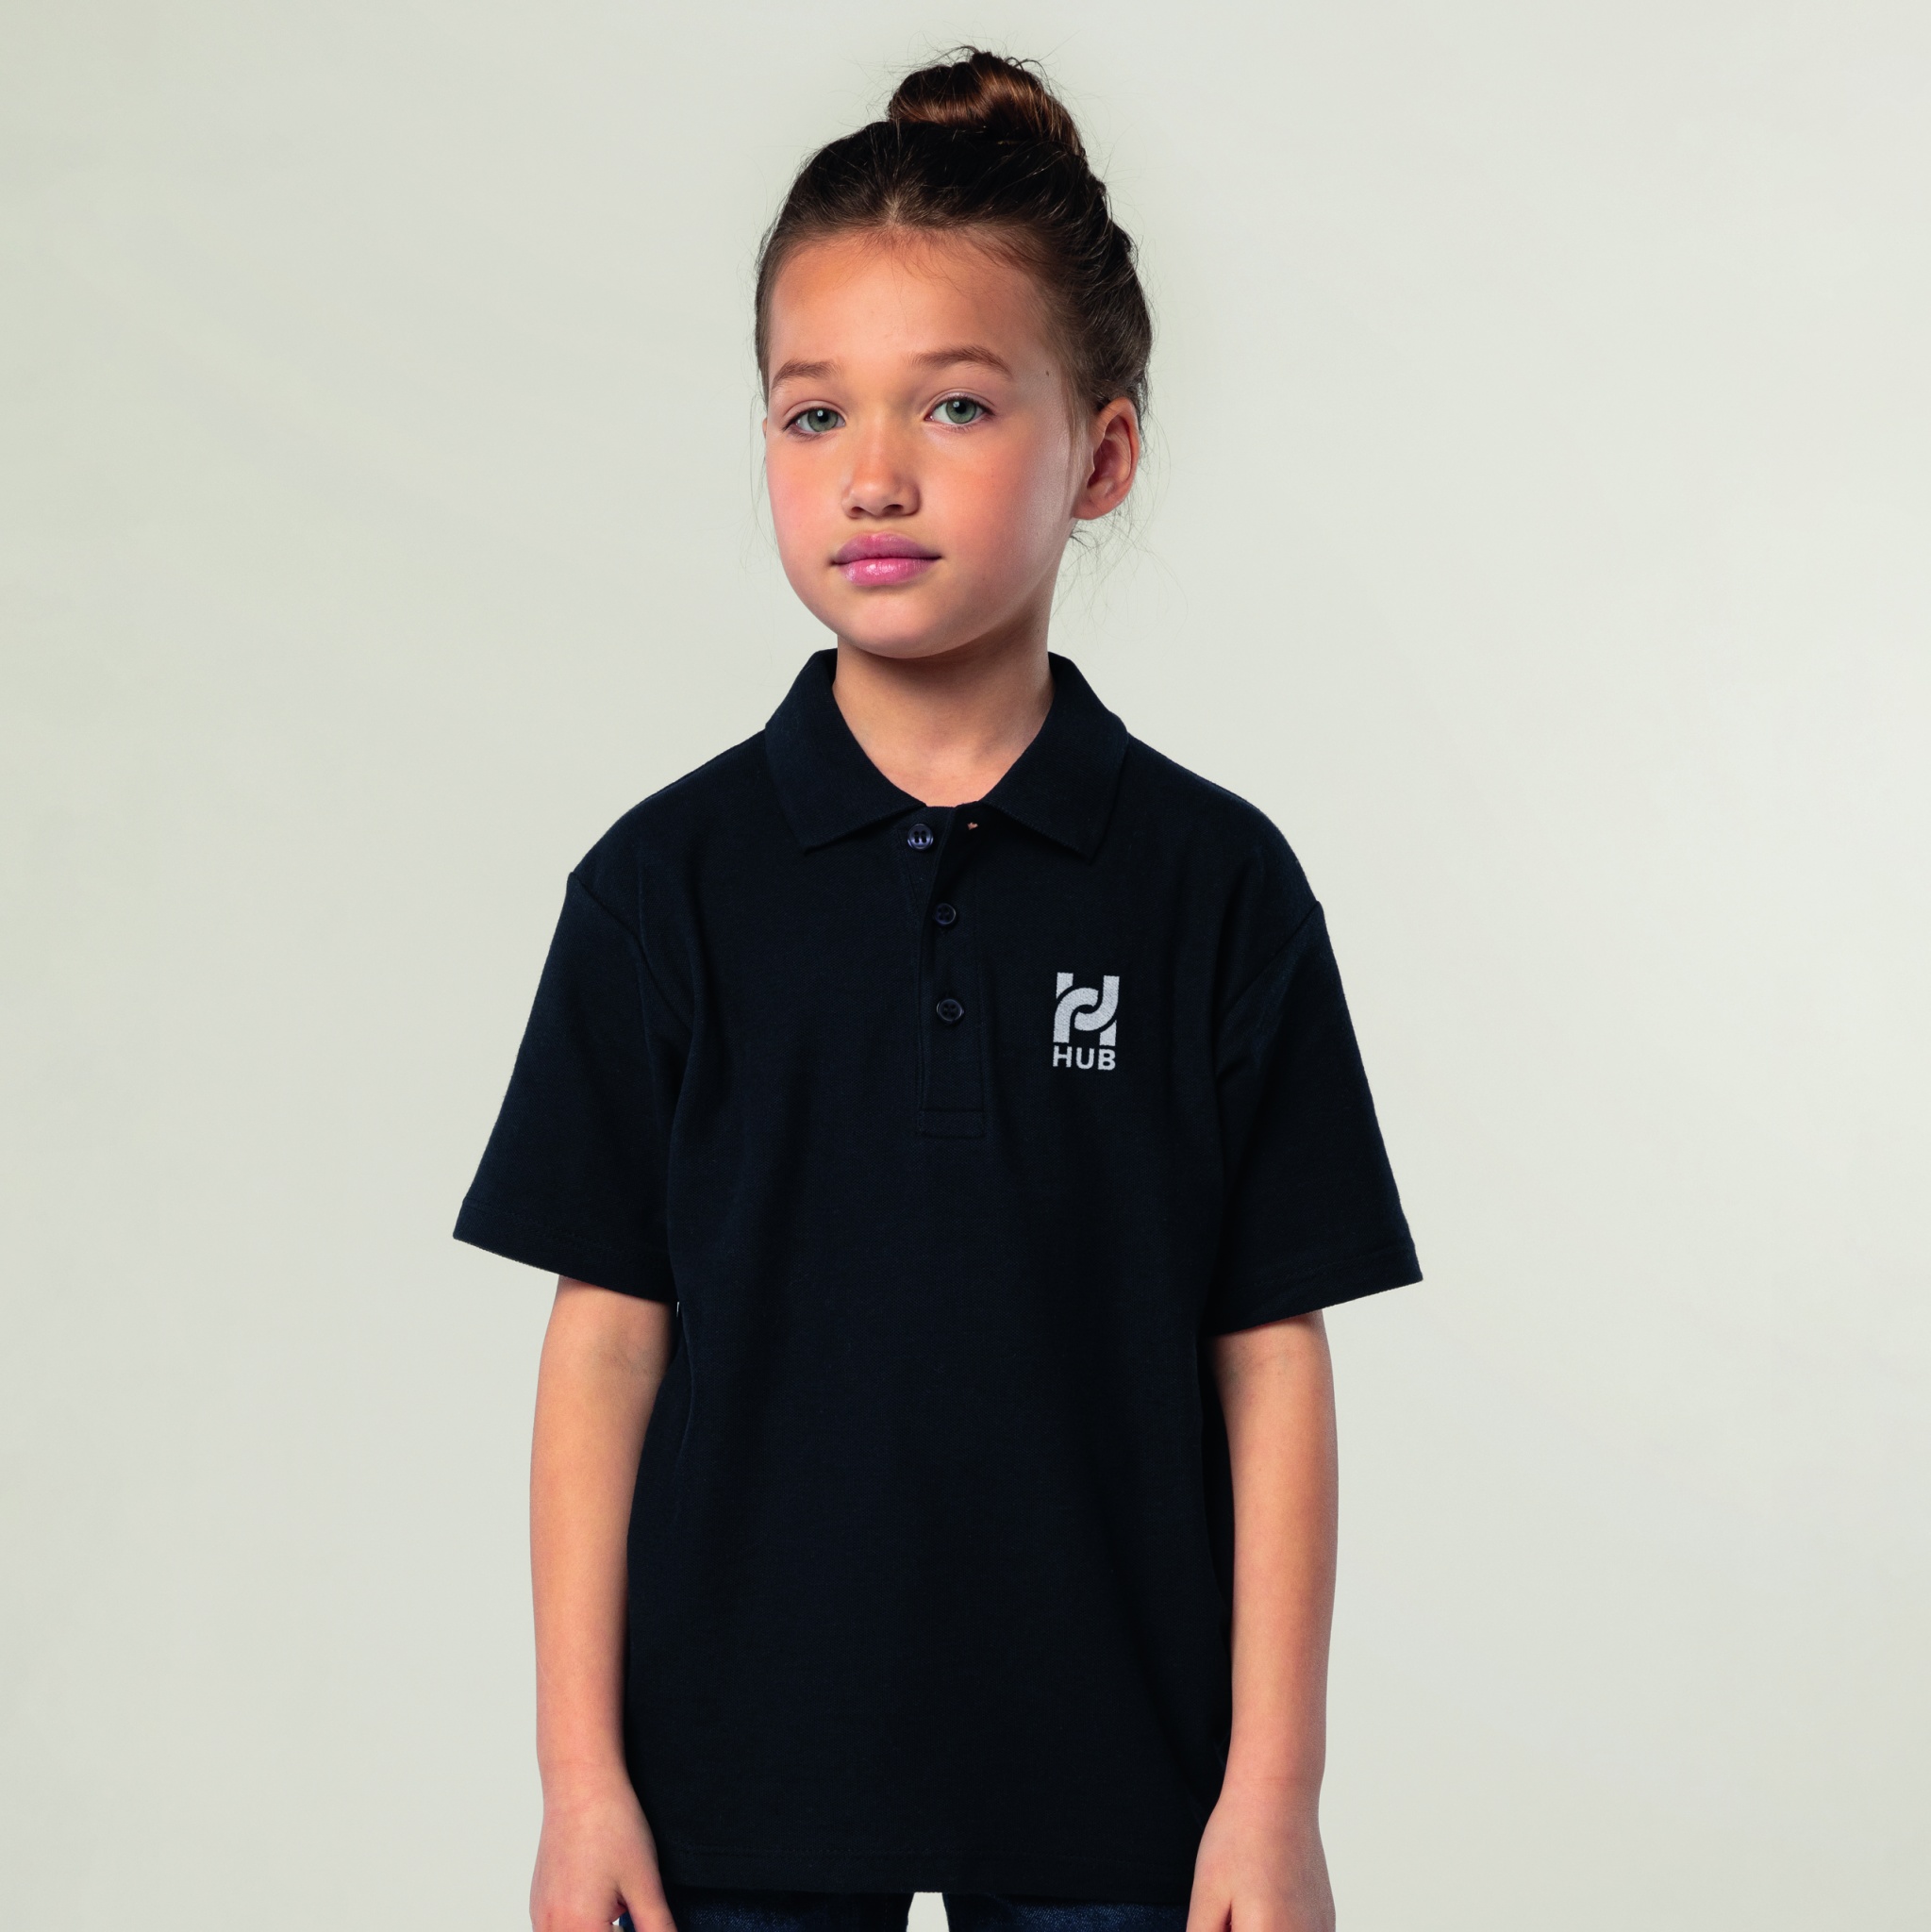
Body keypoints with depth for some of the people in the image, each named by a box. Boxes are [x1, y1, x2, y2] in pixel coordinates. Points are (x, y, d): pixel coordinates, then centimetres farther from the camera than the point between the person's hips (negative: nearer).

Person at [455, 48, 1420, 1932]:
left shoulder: (1217, 887, -3)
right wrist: (581, 1771, -2)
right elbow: (607, 1339, 0)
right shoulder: (668, 882, -1)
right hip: (741, 1774, 0)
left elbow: (1270, 1356, -2)